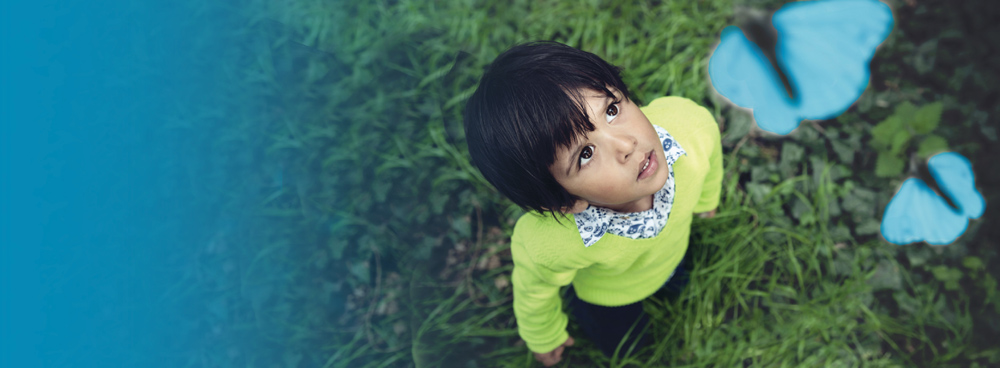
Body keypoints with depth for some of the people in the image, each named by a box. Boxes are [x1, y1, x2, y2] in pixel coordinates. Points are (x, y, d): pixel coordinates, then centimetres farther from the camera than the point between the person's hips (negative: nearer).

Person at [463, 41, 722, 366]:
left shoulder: (692, 124, -41)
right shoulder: (550, 245, -49)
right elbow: (533, 288, -23)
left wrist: (706, 199, 9)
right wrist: (545, 338, 0)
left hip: (674, 250, 3)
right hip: (606, 293, -2)